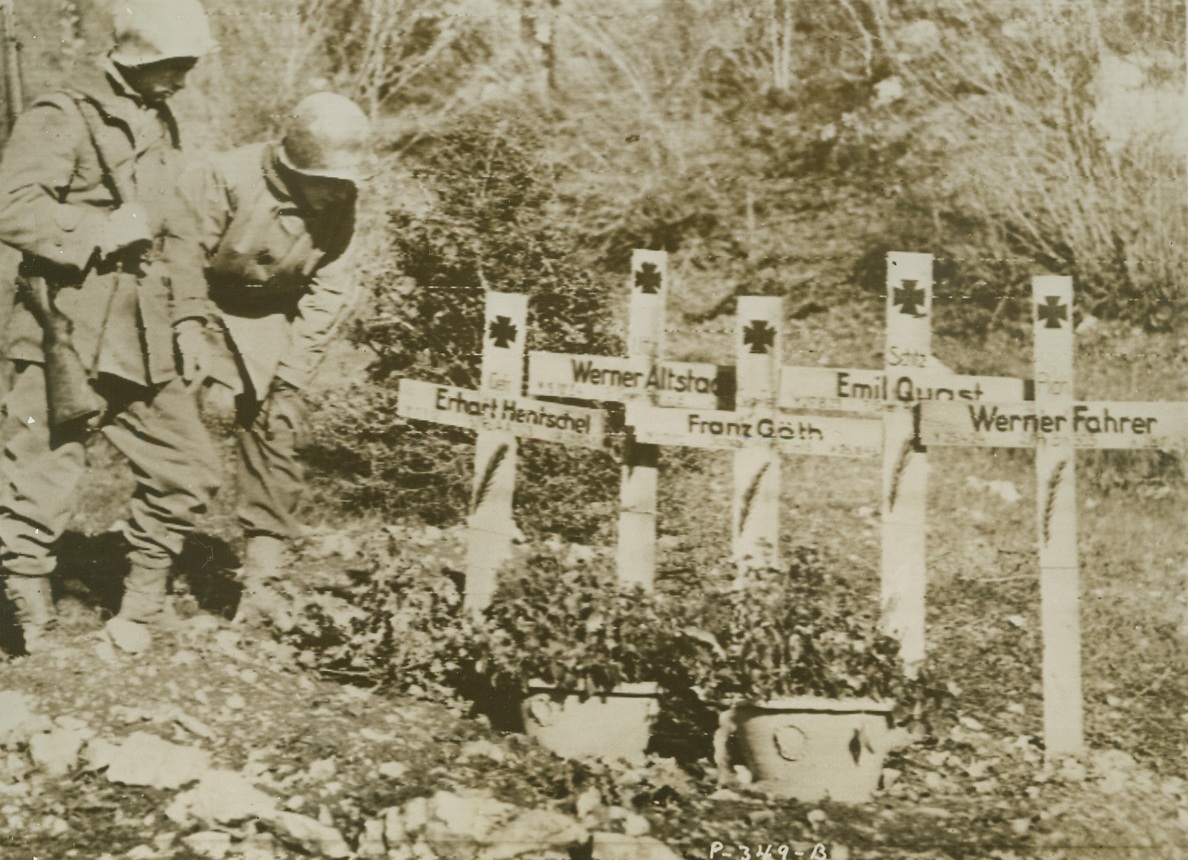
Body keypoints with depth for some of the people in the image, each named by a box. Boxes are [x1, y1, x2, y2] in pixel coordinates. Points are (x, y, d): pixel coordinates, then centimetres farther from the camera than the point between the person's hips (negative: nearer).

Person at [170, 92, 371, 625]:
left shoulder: (339, 206, -11)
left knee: (276, 427, -5)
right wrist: (190, 338, -19)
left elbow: (330, 293, -9)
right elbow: (182, 255, -17)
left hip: (267, 317, 3)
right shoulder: (228, 179, -24)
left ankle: (262, 577, 1)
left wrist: (291, 378, -12)